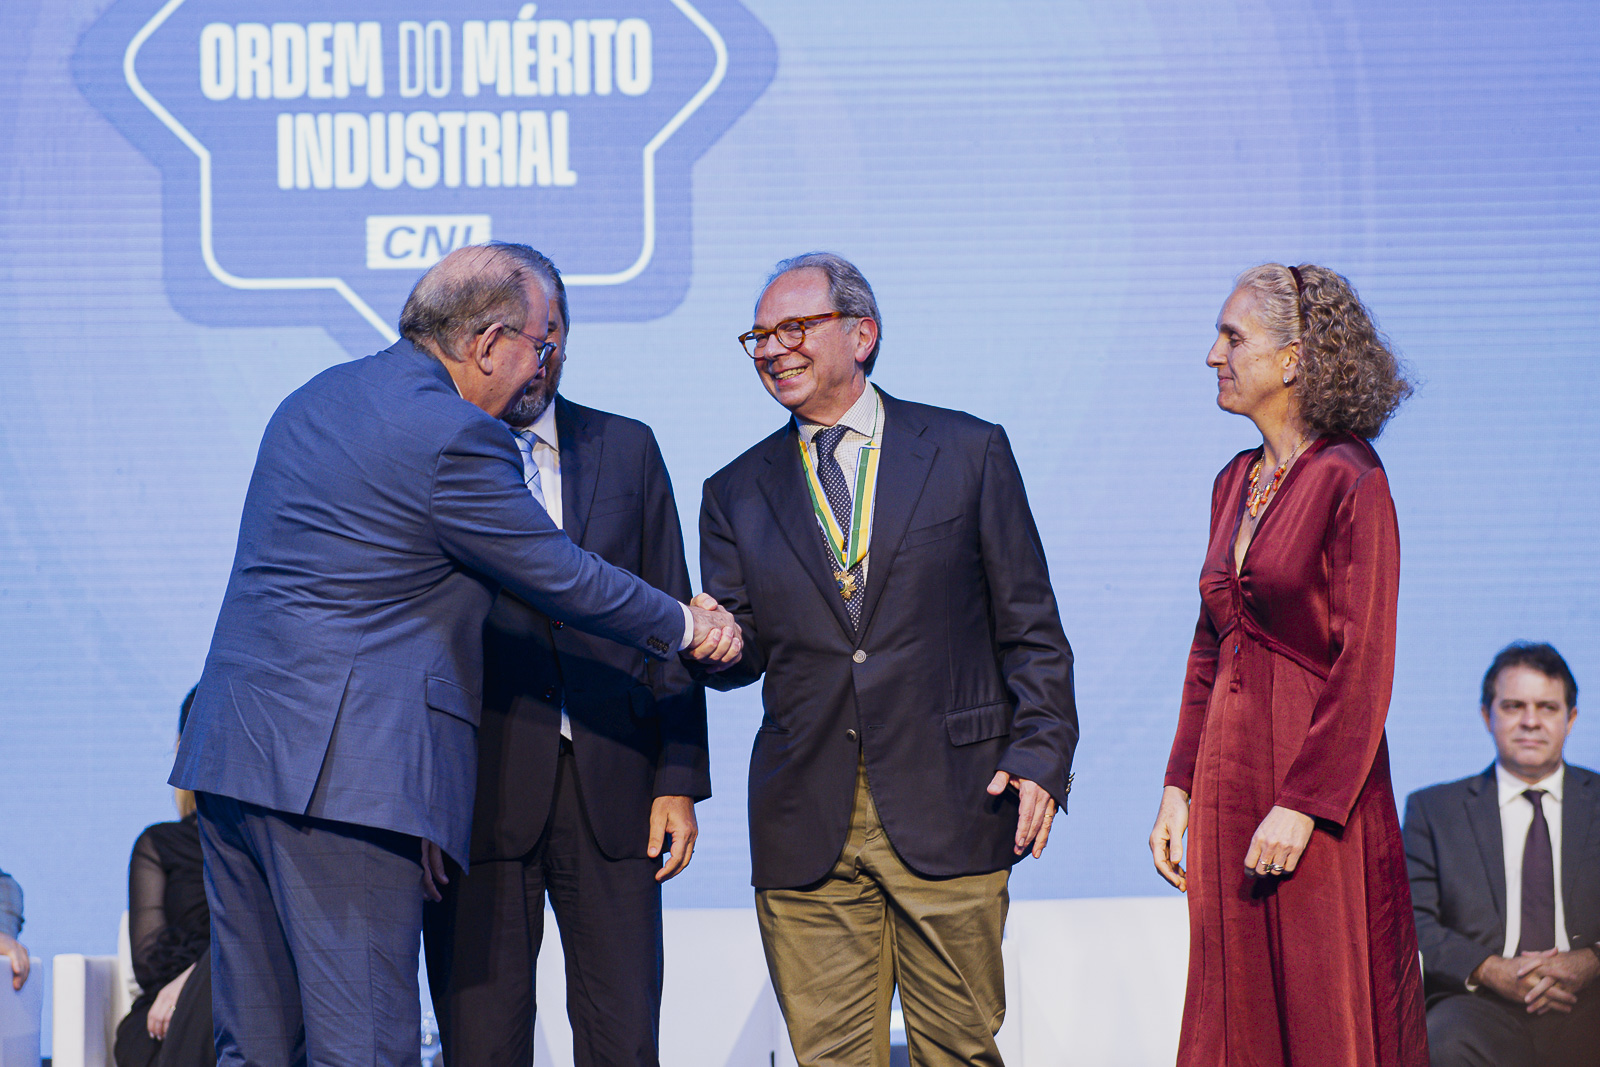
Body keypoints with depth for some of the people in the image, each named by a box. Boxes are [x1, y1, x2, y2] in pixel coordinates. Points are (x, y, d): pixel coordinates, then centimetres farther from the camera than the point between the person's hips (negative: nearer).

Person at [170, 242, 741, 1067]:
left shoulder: (314, 400, 17)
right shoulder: (453, 436, -11)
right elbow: (560, 577, -3)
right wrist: (684, 626, 13)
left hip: (232, 753, 9)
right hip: (342, 773, -9)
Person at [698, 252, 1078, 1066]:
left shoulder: (968, 454, 6)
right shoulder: (738, 494, 13)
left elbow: (1029, 627, 5)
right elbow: (739, 654, 8)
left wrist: (1040, 754, -6)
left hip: (948, 811, -2)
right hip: (807, 827, 2)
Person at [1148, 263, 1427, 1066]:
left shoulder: (1349, 481, -11)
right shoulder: (1235, 484, 12)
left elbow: (1364, 665, -15)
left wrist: (1303, 804, -19)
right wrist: (1179, 788, 10)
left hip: (1318, 787, -7)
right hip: (1230, 776, 7)